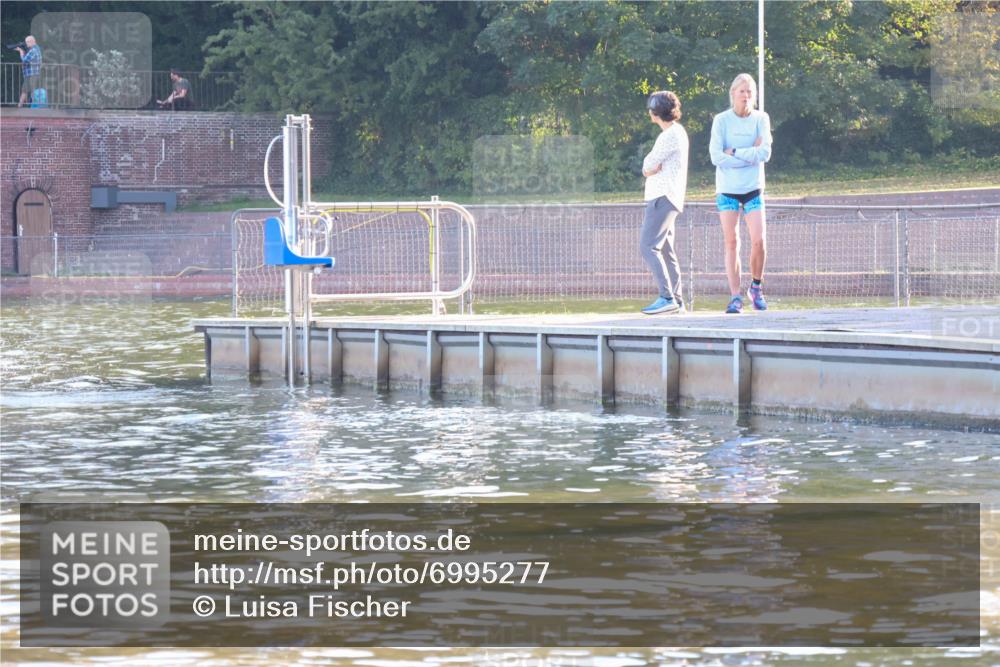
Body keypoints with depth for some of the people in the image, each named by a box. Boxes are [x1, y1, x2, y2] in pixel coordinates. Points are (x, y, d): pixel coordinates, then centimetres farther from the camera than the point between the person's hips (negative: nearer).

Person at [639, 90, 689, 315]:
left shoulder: (672, 135, -13)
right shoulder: (674, 132, 19)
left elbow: (648, 165, -15)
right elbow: (647, 169, 16)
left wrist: (651, 167, 5)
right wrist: (652, 169, -4)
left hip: (663, 198, -11)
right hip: (663, 197, 11)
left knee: (648, 246, -17)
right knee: (665, 250, 13)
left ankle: (667, 297, -23)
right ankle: (676, 300, 15)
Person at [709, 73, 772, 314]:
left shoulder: (761, 119, 2)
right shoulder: (721, 120, -3)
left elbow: (765, 153, -10)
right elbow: (716, 156, -13)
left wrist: (734, 153, -12)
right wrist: (750, 155, -12)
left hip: (753, 188, 1)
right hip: (727, 189, -1)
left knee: (759, 241, -8)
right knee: (732, 243, -2)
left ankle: (756, 287, 15)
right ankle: (735, 297, 2)